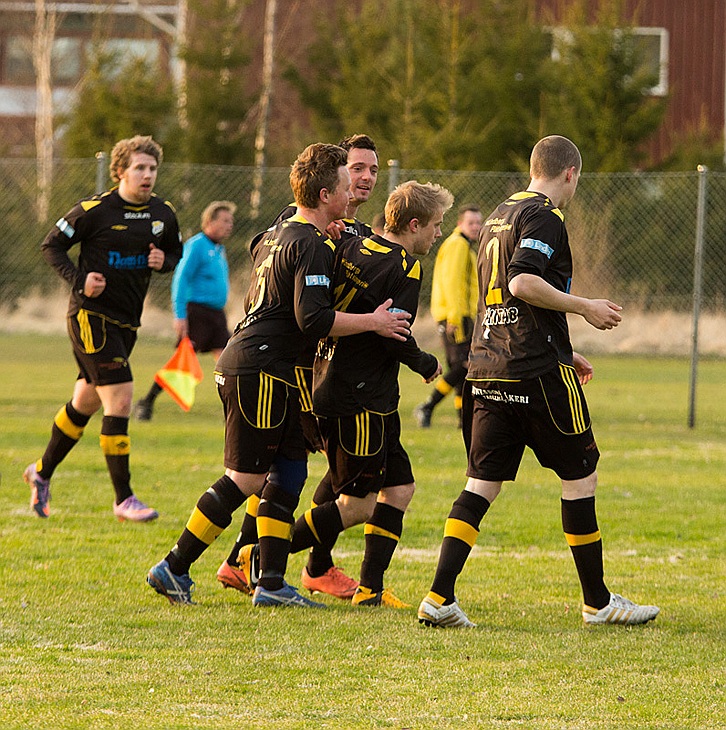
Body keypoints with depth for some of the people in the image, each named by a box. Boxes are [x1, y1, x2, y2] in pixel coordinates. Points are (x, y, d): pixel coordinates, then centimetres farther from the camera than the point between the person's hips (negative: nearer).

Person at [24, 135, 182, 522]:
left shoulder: (163, 214, 5)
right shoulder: (94, 210, -12)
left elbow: (176, 252, 20)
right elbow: (51, 246, -3)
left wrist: (164, 261, -4)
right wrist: (79, 280, -18)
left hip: (126, 322, 7)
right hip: (91, 316, -7)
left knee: (85, 403, 18)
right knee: (120, 399, -14)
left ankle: (42, 471, 38)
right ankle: (123, 498, -9)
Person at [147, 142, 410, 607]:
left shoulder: (276, 235, 14)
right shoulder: (311, 247, -15)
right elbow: (314, 320, -23)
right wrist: (373, 322, -13)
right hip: (259, 372, -10)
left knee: (290, 470, 8)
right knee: (246, 479, -6)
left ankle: (272, 584, 6)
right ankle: (174, 569, -1)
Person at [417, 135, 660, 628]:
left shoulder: (499, 217, 20)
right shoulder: (544, 217, -8)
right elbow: (523, 282, -23)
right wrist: (584, 307, -12)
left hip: (488, 368, 8)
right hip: (539, 374, -8)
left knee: (482, 484, 4)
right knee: (580, 477, 4)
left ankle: (440, 598, -8)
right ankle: (598, 602, 10)